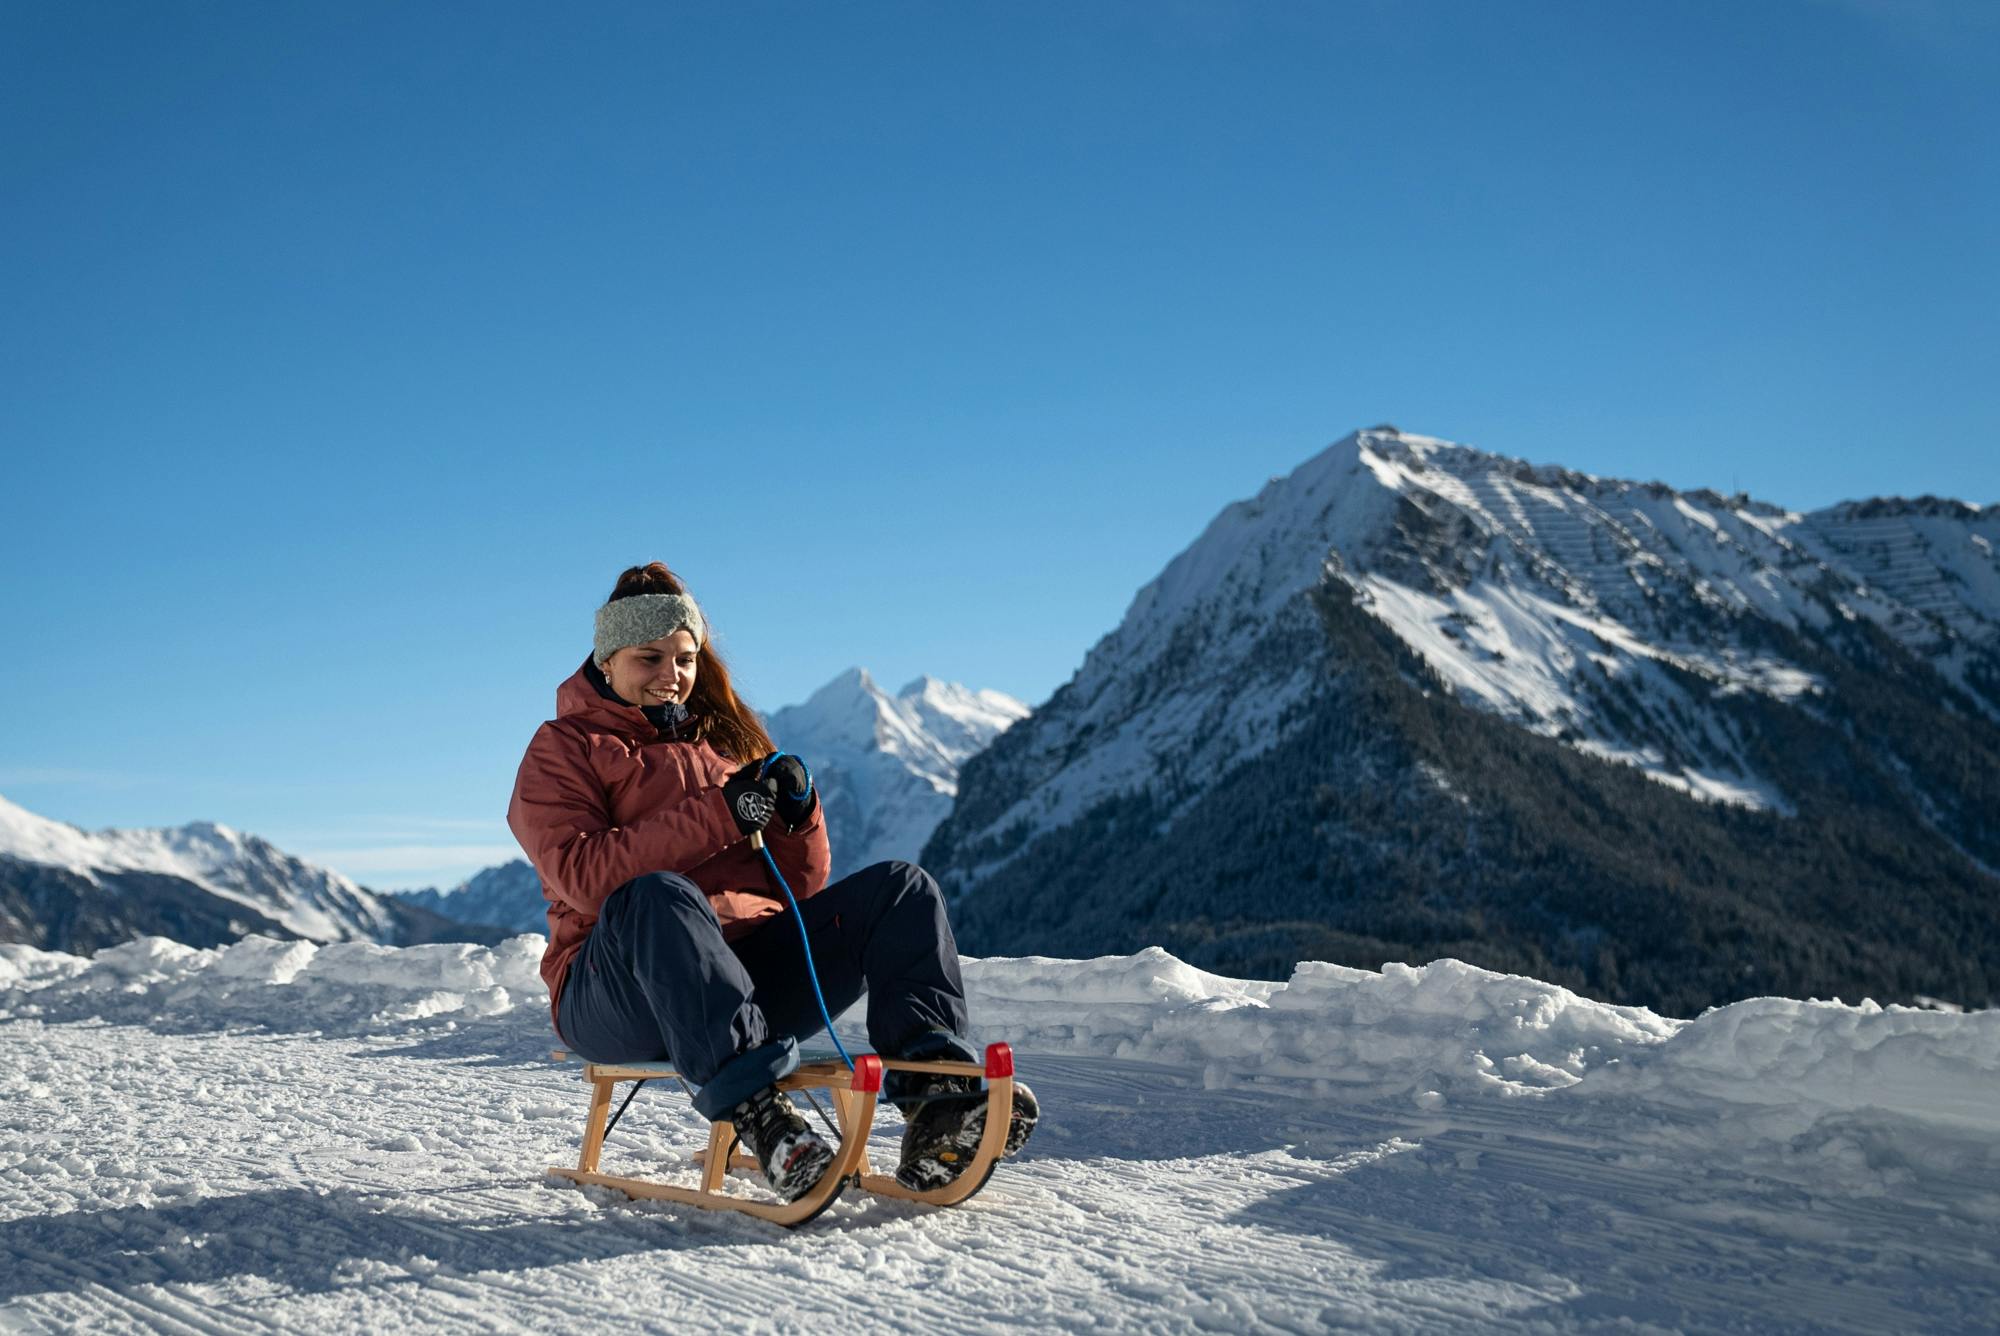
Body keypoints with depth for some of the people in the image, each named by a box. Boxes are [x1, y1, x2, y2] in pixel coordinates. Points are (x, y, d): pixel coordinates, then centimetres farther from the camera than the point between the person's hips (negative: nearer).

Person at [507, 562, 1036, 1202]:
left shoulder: (726, 739, 25)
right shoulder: (563, 750, 10)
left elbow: (800, 890, 19)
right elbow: (583, 875, -11)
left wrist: (797, 812, -2)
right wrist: (717, 816, -18)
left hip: (753, 971, 5)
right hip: (615, 994, -5)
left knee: (900, 887, -14)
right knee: (659, 897, -38)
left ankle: (934, 1094, -36)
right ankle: (757, 1111, -53)